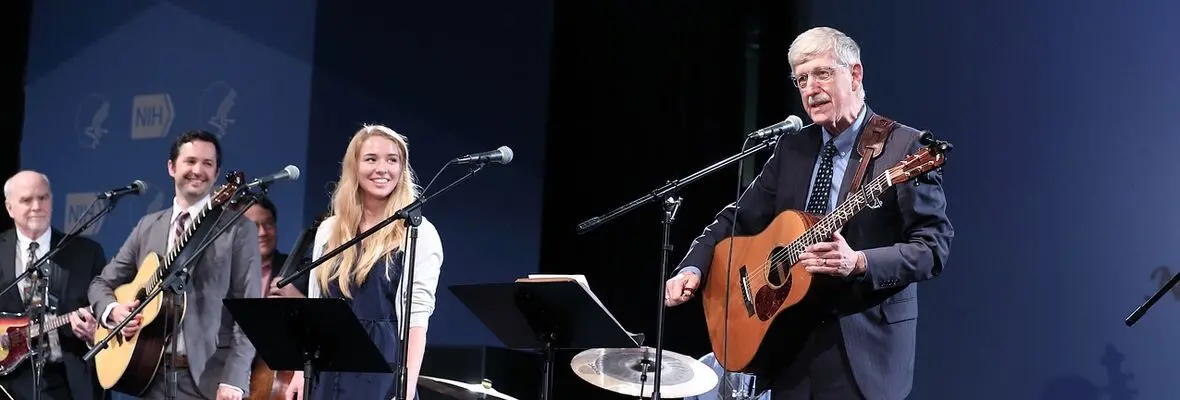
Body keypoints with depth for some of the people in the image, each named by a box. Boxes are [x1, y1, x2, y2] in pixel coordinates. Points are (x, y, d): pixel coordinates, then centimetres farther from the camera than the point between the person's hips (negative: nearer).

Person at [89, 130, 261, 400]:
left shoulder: (238, 229, -2)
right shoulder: (148, 227, 13)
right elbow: (102, 283, 20)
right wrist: (113, 310, -3)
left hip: (208, 378, -4)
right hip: (152, 374, 4)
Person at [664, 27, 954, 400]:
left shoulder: (906, 148, -7)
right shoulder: (791, 148, 11)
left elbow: (933, 246, -12)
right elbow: (739, 219, 11)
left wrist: (858, 263, -25)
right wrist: (693, 268, -5)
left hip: (864, 349, -5)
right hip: (791, 345, 5)